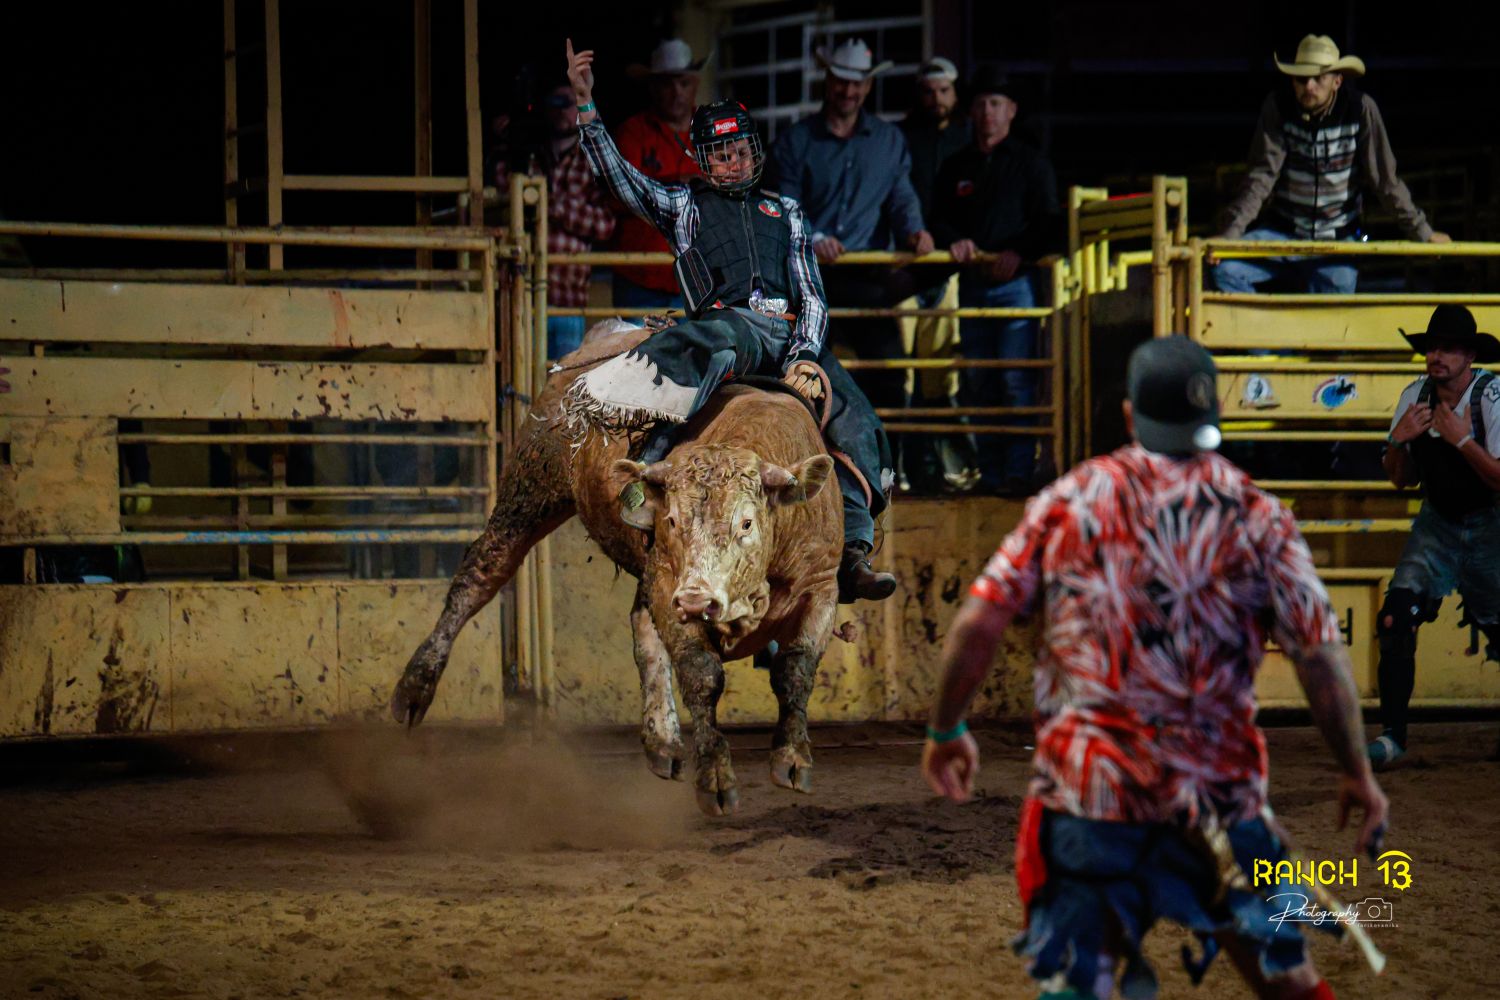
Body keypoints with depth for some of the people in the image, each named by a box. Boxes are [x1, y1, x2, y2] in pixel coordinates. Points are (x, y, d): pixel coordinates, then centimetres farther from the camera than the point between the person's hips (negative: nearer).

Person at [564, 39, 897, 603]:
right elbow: (616, 175, 9)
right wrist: (584, 103, -3)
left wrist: (805, 355, -1)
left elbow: (811, 293, 19)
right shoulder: (684, 206, 22)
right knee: (707, 351, -41)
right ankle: (653, 464, -58)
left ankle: (853, 556, -22)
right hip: (730, 320, -3)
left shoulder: (784, 212, 28)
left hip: (791, 334, 3)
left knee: (855, 422, -18)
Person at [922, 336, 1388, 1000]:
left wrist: (946, 731, 12)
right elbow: (1321, 657, -4)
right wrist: (1356, 773, 5)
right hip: (1221, 790, 1)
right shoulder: (1257, 516, 1)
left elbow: (977, 626, -1)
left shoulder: (1070, 498, 3)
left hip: (1087, 788, 0)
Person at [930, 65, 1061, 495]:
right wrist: (953, 241, -6)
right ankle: (989, 471, 10)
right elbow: (940, 219, 16)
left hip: (1016, 280, -5)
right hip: (972, 281, 5)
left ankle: (1018, 471, -11)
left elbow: (1049, 226, -2)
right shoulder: (956, 167, 16)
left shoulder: (1031, 164, 5)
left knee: (1015, 379, -11)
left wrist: (1019, 254, -18)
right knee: (977, 382, 5)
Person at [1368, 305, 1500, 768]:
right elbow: (1400, 478, 5)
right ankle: (1392, 735, -12)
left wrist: (1463, 440, -32)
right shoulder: (1415, 398, -5)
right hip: (1437, 523, 3)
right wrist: (1399, 440, -15)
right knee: (1396, 617, -16)